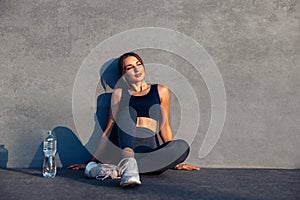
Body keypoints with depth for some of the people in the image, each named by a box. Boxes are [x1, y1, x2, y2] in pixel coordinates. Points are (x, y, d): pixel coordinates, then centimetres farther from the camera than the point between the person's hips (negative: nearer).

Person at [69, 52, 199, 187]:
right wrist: (93, 160, 11)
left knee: (183, 146, -30)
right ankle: (128, 163, -49)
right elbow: (108, 129, 16)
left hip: (151, 151, 1)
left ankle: (119, 169, -39)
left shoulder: (160, 91, 19)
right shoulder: (119, 93, 17)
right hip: (127, 148, 0)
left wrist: (173, 161, 16)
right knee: (128, 111, -25)